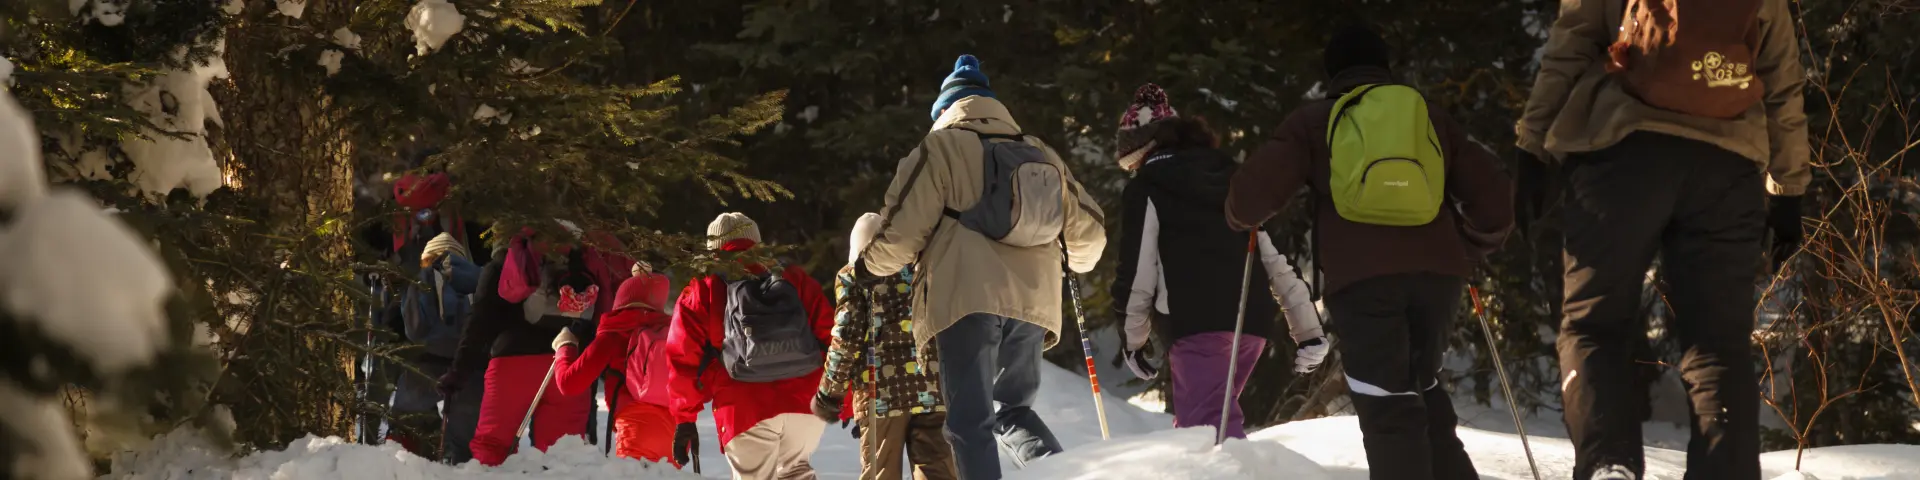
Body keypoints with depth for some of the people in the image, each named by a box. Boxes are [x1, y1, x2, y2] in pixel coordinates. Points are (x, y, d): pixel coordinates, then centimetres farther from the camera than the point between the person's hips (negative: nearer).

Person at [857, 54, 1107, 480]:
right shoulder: (1043, 156, 21)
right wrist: (1074, 261, 46)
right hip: (1033, 302, 5)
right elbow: (1089, 232, 22)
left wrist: (872, 264, 19)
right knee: (1014, 410, 18)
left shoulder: (942, 147, 5)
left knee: (970, 421, -5)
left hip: (968, 298, -5)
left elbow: (904, 228, -2)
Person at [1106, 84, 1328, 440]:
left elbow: (1138, 271, 0)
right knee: (1197, 422, 22)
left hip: (1198, 321, -7)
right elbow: (1277, 261, 19)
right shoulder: (1230, 177, 24)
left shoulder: (1146, 189, 5)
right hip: (1254, 320, 7)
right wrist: (1308, 328, 18)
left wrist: (1134, 337, 13)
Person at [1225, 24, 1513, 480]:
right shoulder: (1431, 118, 24)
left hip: (1362, 277, -3)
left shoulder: (1313, 121, 15)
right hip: (1436, 273, 3)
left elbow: (1255, 191, 3)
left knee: (1387, 405, -4)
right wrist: (1466, 250, 36)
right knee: (1422, 388, 21)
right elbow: (1493, 199, 19)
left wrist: (1244, 218, 26)